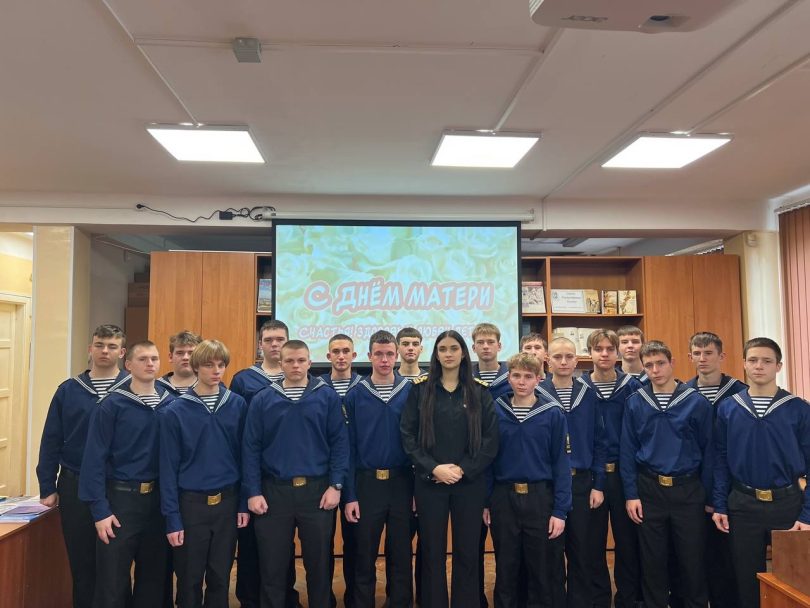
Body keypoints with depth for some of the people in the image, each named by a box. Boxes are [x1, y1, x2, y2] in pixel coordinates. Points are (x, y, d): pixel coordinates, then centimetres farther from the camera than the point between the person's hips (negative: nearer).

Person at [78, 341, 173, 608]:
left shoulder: (171, 403, 1)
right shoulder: (112, 405, -9)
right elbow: (95, 459, -10)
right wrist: (100, 510, -13)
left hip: (159, 498, 3)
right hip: (121, 498, -3)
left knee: (154, 576, 14)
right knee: (112, 579, 6)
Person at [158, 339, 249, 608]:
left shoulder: (238, 405, -2)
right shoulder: (174, 412, -8)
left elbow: (244, 457, 3)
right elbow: (169, 468, -6)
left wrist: (244, 503, 1)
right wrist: (172, 518, -7)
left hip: (227, 502, 2)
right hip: (191, 504, -2)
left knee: (220, 578, 14)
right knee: (189, 580, 12)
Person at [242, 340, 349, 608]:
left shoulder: (328, 397, -1)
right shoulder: (262, 400, 1)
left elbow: (340, 443, -1)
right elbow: (251, 448, 1)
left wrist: (336, 485, -7)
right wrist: (253, 492, -4)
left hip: (317, 490, 0)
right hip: (274, 491, 1)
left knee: (319, 564, 12)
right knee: (273, 566, 11)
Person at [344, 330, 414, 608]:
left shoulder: (412, 392, -1)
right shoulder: (355, 395, -1)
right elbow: (349, 447, -1)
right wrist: (350, 495, -4)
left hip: (402, 483, 0)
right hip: (367, 483, 0)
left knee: (401, 556, 11)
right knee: (365, 556, 11)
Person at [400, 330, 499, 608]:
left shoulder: (479, 392, 3)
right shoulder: (420, 389, 1)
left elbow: (491, 439, -2)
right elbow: (407, 435, -3)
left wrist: (463, 469, -11)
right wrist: (433, 468, -13)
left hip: (470, 482, 1)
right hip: (429, 481, 0)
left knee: (467, 552, 8)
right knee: (432, 553, 7)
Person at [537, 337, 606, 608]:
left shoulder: (588, 395, 3)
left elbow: (599, 442, 4)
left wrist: (598, 484, 1)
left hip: (581, 482, 2)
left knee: (581, 551, 11)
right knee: (551, 551, 8)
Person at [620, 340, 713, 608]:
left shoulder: (697, 402, -4)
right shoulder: (635, 403, -1)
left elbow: (707, 452, 0)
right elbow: (627, 452, 1)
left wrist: (708, 497, 1)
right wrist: (631, 494, -3)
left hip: (688, 490, -1)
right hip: (649, 490, 1)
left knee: (692, 560, 9)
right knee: (653, 561, 11)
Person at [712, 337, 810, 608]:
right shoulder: (727, 408, 0)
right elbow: (720, 461, 2)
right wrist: (720, 506, -1)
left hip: (787, 503, -1)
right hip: (742, 504, 1)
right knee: (747, 578, 13)